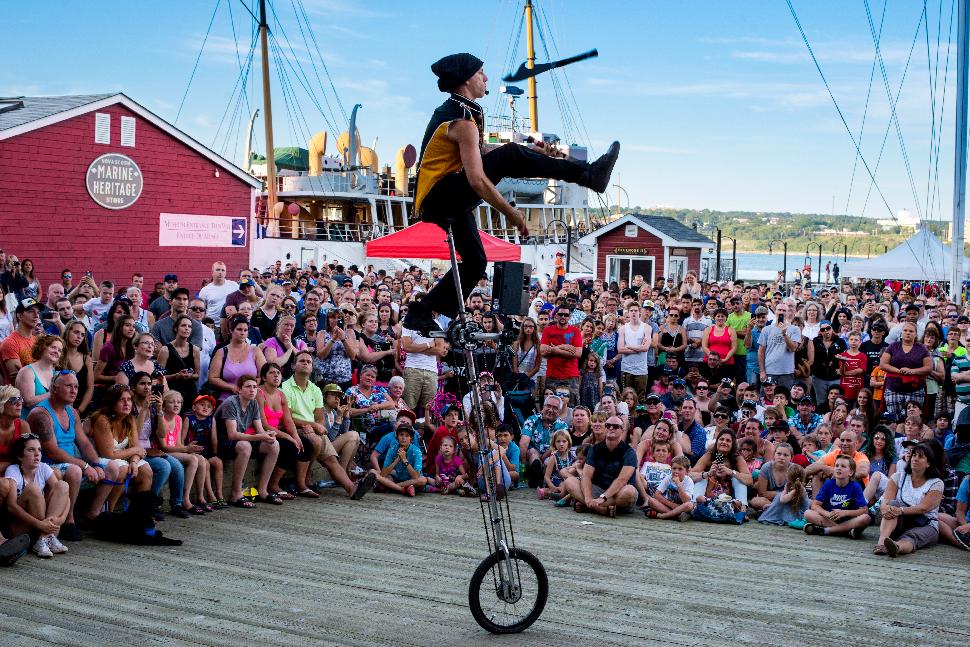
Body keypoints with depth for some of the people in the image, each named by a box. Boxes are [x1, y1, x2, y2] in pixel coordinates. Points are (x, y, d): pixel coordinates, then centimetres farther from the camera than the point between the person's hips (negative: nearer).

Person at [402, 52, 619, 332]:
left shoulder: (452, 110, 16)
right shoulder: (464, 121, -16)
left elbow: (476, 152, 24)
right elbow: (477, 179, -24)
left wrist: (529, 151, 20)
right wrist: (510, 212, -17)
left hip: (438, 203, 10)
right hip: (440, 198, -10)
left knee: (475, 262, 13)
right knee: (510, 157, -21)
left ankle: (421, 314, 13)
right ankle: (588, 174, -19)